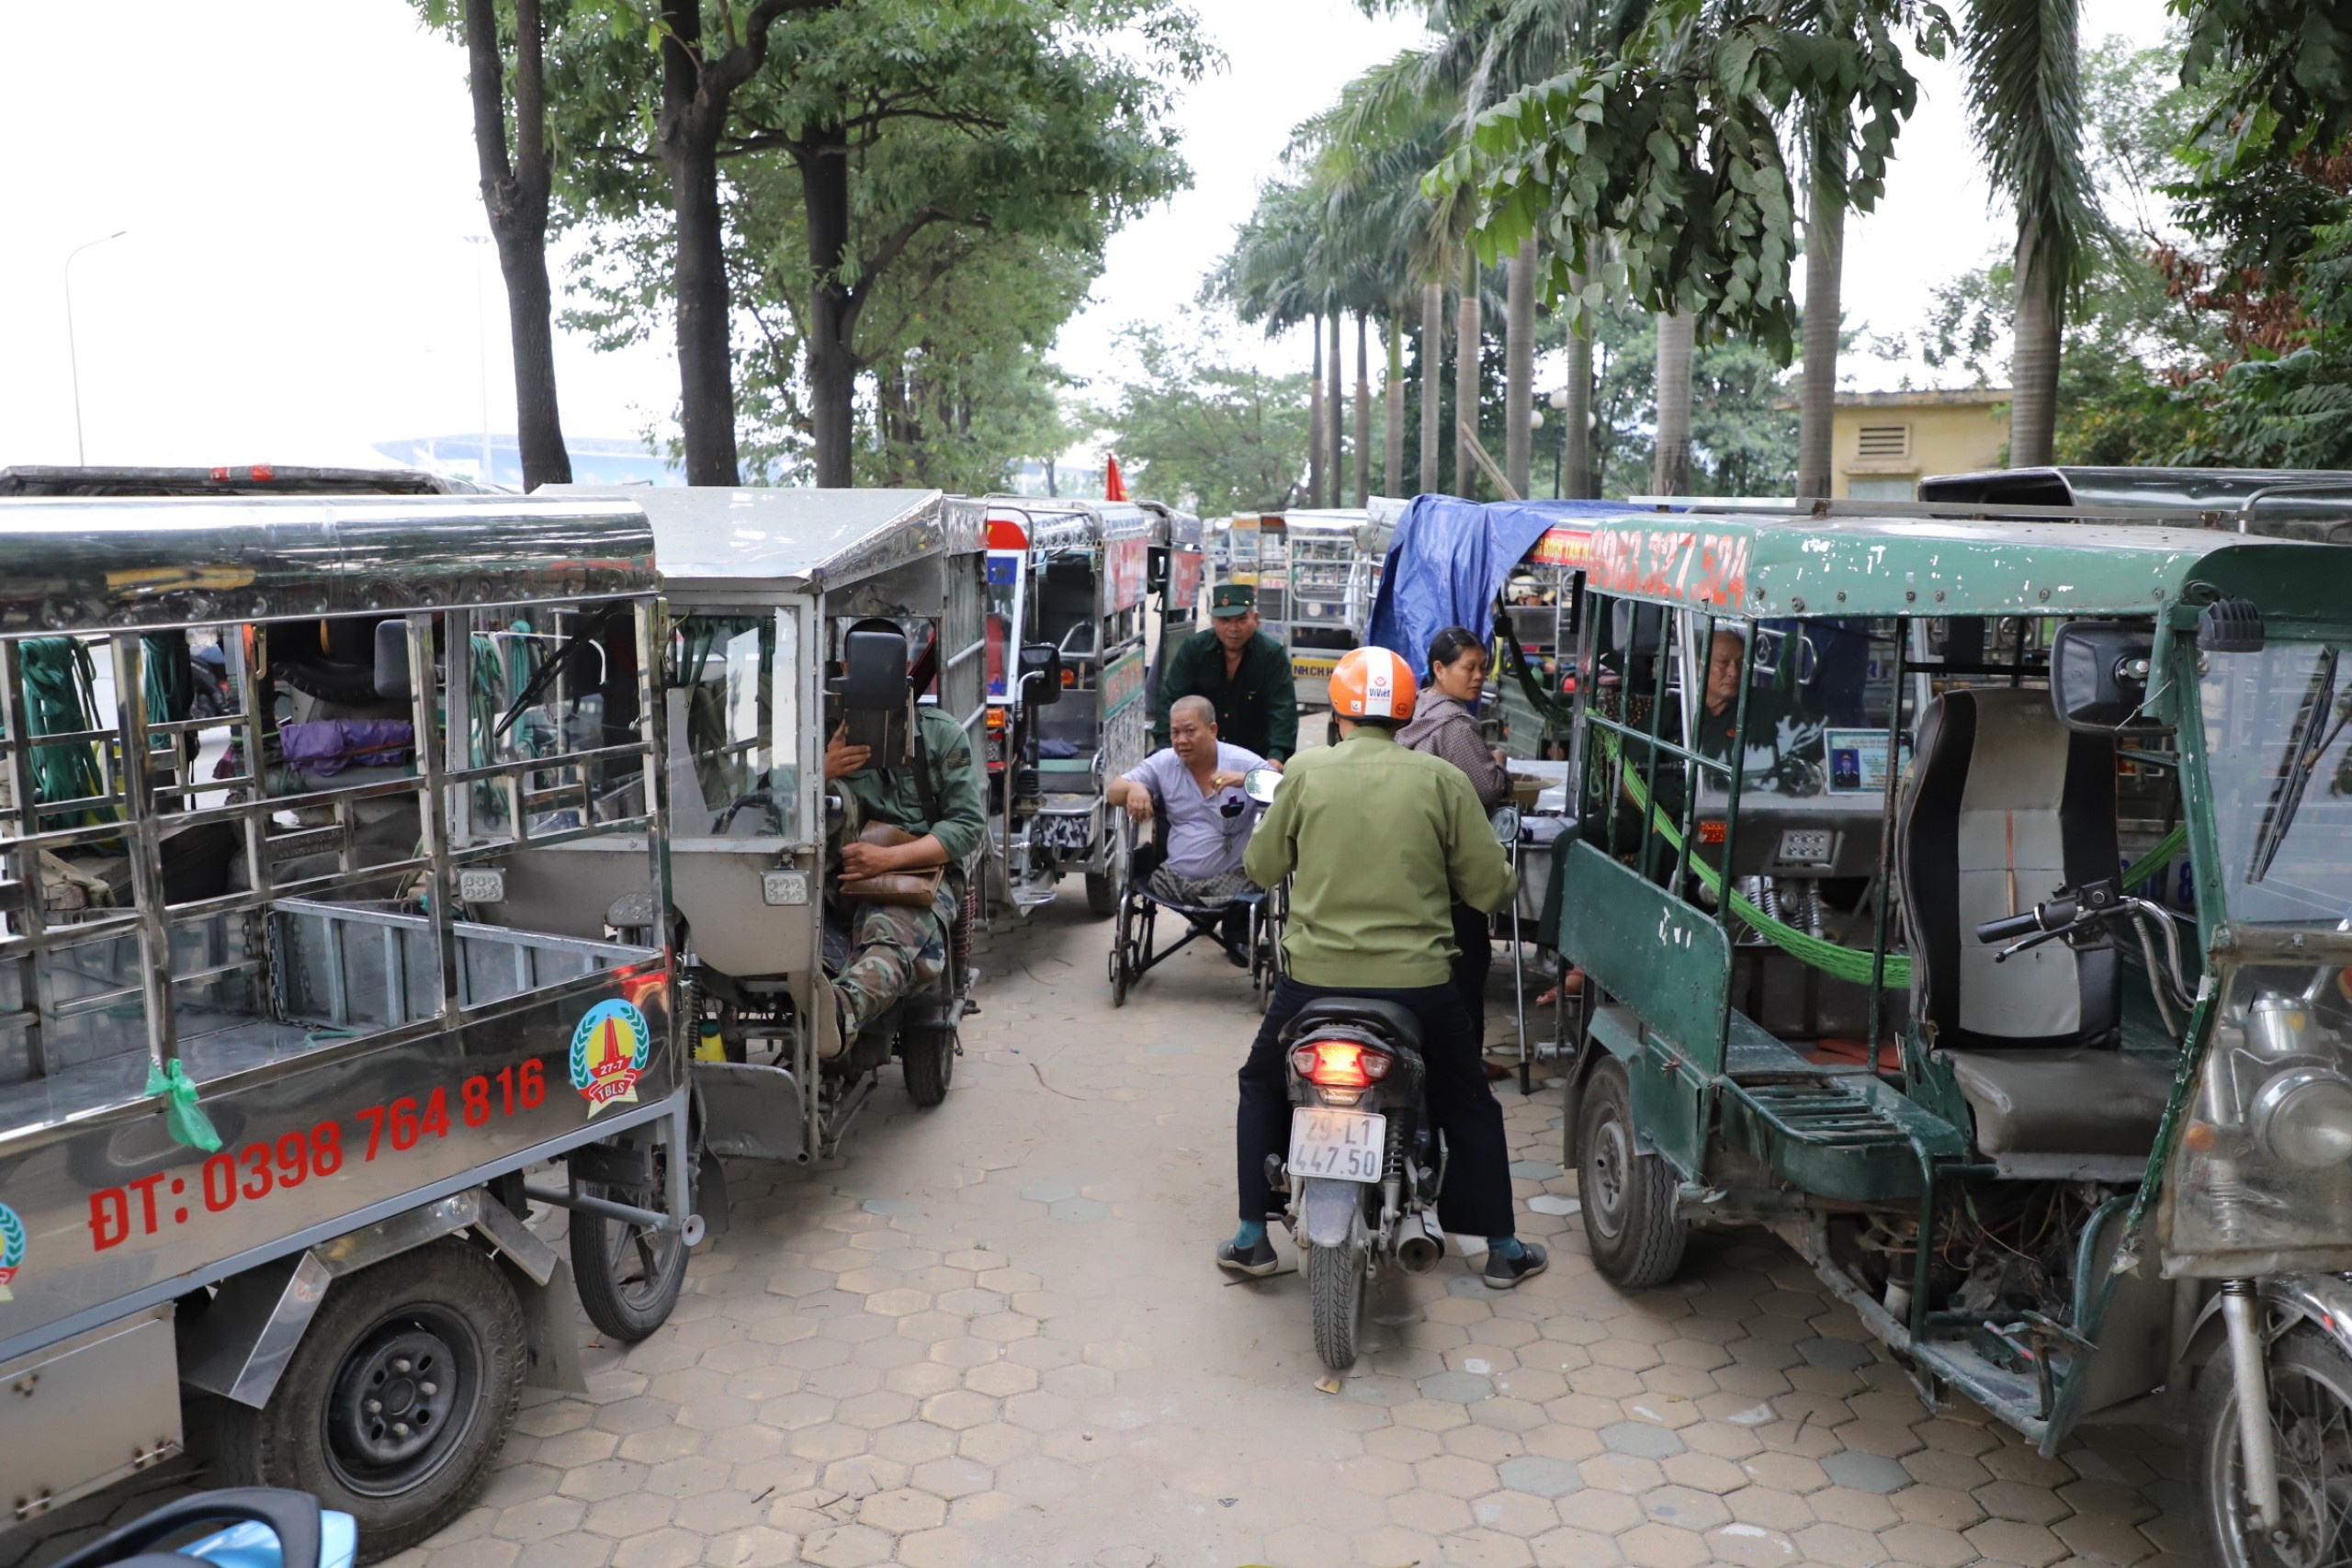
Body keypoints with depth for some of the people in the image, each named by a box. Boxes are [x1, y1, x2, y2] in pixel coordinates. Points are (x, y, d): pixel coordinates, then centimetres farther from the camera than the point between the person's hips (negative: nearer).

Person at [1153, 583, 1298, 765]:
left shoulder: (1273, 655, -10)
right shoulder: (1192, 649, -6)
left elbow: (1283, 711, -19)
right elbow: (1171, 703, -11)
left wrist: (1276, 756, -36)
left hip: (1255, 756, -1)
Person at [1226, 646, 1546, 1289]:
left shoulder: (1306, 773, -4)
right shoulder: (1442, 780, -4)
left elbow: (1263, 867, 6)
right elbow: (1489, 887, -1)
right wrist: (1509, 882, 22)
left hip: (1315, 972, 0)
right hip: (1418, 979, 0)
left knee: (1262, 1086, 24)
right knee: (1468, 1104, 22)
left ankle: (1252, 1238, 25)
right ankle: (1502, 1248, 28)